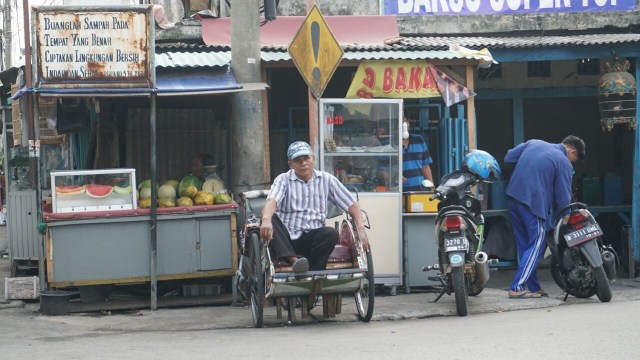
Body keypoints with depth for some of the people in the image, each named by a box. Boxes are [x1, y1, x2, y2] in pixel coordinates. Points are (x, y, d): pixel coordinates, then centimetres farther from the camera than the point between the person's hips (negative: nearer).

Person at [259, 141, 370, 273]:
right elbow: (272, 200, -16)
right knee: (270, 218, -30)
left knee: (330, 233, -29)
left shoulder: (326, 179, 11)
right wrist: (266, 220, -39)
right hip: (284, 239, -1)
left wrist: (361, 229, -7)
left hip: (310, 241, 1)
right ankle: (294, 260, -47)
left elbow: (351, 204, 11)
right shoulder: (283, 180, 5)